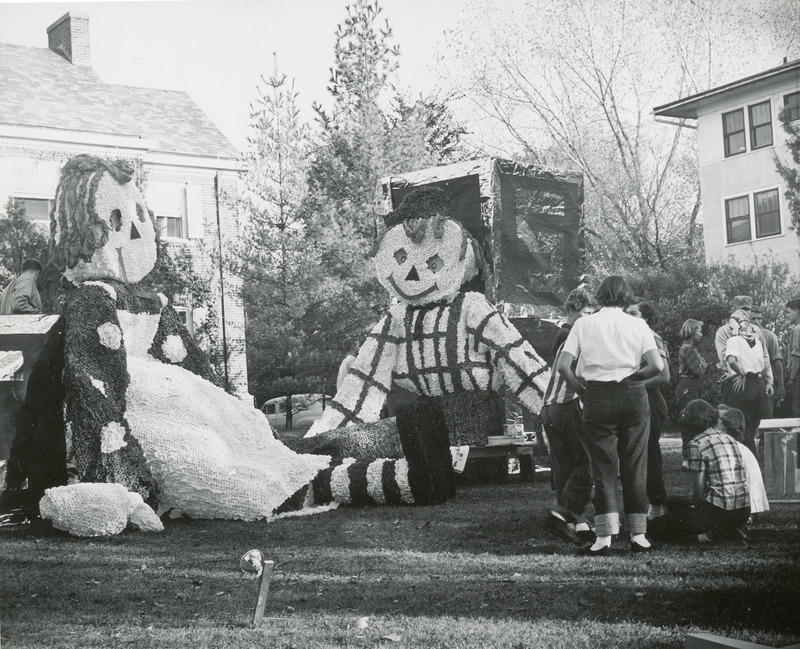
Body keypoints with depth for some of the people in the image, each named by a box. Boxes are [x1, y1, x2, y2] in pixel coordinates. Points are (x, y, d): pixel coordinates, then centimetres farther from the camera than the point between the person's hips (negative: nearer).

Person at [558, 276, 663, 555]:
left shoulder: (583, 324, 3)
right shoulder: (637, 325, 3)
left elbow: (562, 366, -6)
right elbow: (657, 365, -8)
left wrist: (580, 388, 6)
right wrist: (632, 377, 8)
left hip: (597, 396, -1)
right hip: (633, 396, 1)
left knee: (603, 467, 4)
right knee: (635, 465, 8)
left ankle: (604, 537, -2)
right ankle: (638, 534, 11)